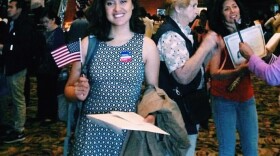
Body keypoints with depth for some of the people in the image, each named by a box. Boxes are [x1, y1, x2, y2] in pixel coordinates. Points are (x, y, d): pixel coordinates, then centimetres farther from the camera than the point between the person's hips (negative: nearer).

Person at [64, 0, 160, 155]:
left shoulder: (147, 45, -2)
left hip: (130, 132, 0)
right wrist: (78, 93, -14)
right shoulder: (88, 43, 0)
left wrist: (150, 116, -15)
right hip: (91, 131, 1)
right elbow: (69, 88, 7)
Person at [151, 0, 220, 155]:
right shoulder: (170, 35, -21)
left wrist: (210, 48, 1)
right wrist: (205, 46, -24)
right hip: (179, 111, -9)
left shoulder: (182, 31, 8)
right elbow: (184, 76, -30)